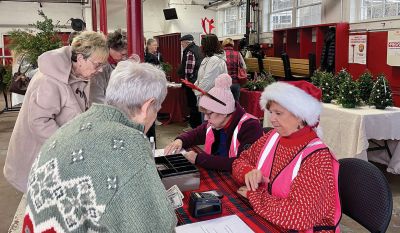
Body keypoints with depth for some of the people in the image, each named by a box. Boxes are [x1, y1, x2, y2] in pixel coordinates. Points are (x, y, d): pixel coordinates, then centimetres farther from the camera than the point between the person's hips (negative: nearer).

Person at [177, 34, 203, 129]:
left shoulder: (190, 52, -14)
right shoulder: (198, 49, 14)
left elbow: (189, 69, -19)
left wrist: (186, 80, -6)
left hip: (191, 82, -9)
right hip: (197, 81, 9)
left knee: (192, 104, -1)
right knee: (196, 104, 15)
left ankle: (194, 125, 6)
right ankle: (199, 124, 23)